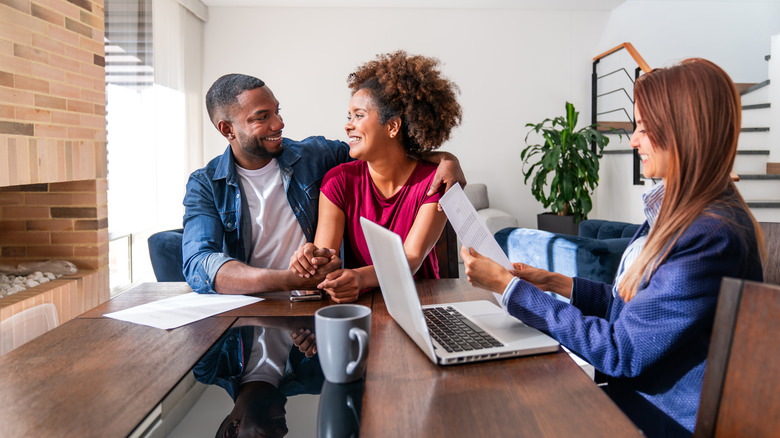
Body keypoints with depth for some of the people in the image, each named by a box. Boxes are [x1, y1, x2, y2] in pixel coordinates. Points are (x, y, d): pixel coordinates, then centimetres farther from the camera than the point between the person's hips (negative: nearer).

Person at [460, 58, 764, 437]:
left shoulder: (714, 237, -25)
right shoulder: (677, 208, 5)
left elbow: (621, 351, -24)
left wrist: (509, 287, -21)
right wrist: (557, 283, 5)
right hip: (634, 396, 8)